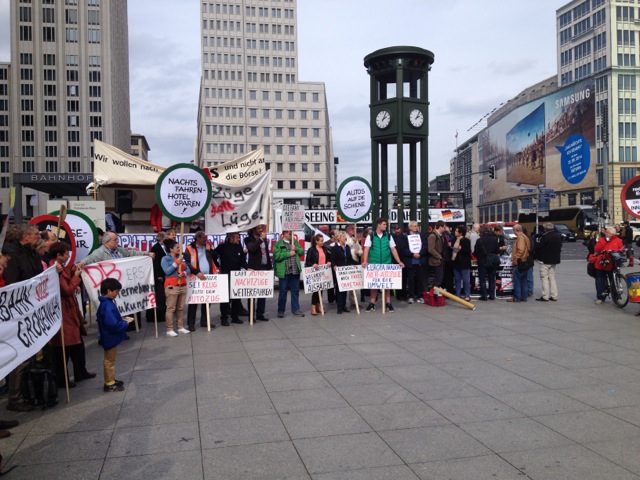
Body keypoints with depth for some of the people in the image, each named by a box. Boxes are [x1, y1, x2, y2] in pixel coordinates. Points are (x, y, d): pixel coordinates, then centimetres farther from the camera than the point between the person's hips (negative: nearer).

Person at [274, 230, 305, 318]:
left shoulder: (295, 242, 13)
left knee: (295, 290, 10)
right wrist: (289, 253, -15)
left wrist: (296, 249, -7)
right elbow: (277, 256, -15)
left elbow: (302, 251, 12)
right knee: (283, 291, 3)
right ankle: (281, 311, 13)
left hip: (295, 271, 5)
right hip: (284, 271, -5)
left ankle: (295, 309, 19)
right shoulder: (278, 244, -5)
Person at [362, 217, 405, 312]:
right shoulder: (370, 236, -1)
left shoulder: (388, 236, 6)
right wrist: (365, 261, -22)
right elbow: (366, 249, -9)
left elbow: (393, 249, 7)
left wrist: (399, 261, -1)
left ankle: (388, 303, 10)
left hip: (386, 264, 2)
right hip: (374, 264, -2)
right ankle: (372, 304, 13)